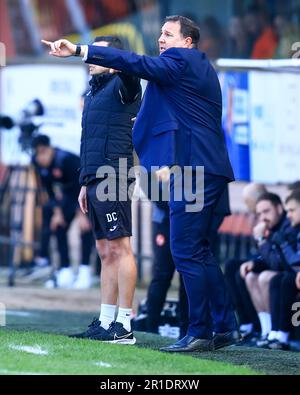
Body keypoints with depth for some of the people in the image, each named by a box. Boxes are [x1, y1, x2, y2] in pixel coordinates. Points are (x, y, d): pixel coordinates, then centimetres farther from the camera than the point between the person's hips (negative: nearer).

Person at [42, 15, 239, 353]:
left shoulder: (180, 61, -8)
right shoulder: (201, 68, 21)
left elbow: (136, 64, -20)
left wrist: (80, 51, -25)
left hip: (192, 169, -10)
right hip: (208, 168, 10)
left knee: (186, 251, -8)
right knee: (198, 251, 15)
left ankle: (199, 333, -6)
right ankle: (226, 327, 18)